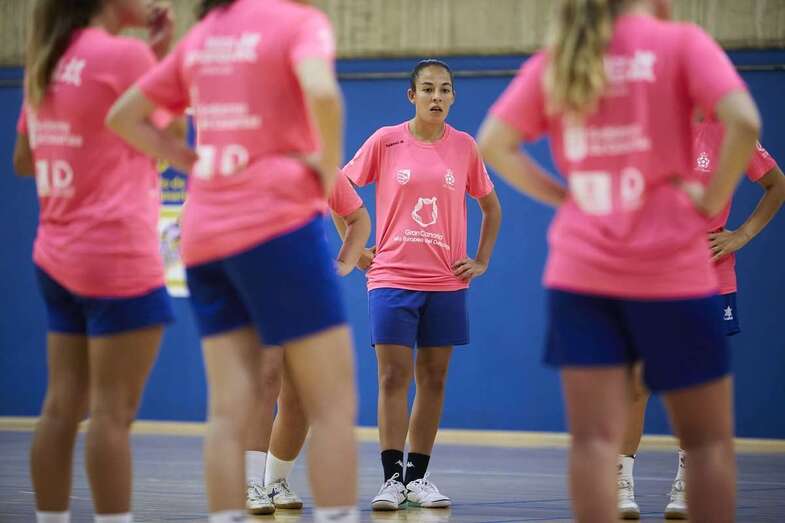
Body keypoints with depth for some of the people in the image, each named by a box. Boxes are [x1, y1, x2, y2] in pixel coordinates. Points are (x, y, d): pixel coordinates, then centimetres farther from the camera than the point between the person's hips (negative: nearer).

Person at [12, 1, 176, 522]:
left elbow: (24, 161, 20)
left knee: (63, 406, 7)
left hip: (58, 256, 8)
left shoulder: (49, 62, 12)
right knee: (113, 412, -8)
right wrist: (162, 58, 2)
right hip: (117, 255, -8)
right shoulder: (125, 54, -11)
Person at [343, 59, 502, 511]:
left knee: (433, 379, 5)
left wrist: (481, 261, 9)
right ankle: (392, 478, -4)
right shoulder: (386, 141, -1)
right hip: (392, 277, -2)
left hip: (446, 282, 2)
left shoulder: (464, 146, 5)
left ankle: (418, 477, 12)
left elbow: (491, 206, 17)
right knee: (393, 377, -6)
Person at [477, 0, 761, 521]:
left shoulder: (555, 60, 8)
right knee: (709, 441, 8)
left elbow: (493, 145, 4)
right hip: (671, 268, -3)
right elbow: (744, 122, -18)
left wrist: (563, 194, 7)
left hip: (579, 272, 3)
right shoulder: (680, 42, -4)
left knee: (596, 439, 0)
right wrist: (713, 198, -6)